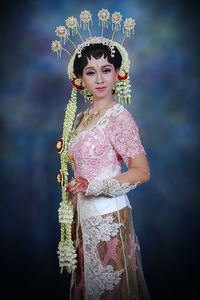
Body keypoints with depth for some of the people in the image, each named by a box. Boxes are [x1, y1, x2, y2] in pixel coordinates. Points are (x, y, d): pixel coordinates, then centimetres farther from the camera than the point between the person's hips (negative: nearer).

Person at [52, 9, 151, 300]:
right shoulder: (83, 117, 8)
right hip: (82, 213, 7)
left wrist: (92, 186, -20)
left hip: (107, 215, -7)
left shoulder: (119, 117, -15)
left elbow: (142, 172, -17)